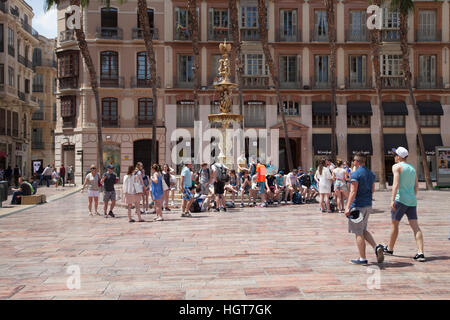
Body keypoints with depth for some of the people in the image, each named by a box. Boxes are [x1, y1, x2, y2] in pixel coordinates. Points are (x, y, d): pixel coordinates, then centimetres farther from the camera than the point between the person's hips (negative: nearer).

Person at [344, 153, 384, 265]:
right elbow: (373, 190, 15)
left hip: (358, 206, -8)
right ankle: (376, 247, 1)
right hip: (368, 205, 8)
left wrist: (347, 207, -20)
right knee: (363, 230, 21)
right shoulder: (371, 174, 9)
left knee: (358, 233, 0)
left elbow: (353, 191, -20)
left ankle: (362, 259, 4)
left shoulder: (356, 174, -15)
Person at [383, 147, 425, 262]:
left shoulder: (397, 166, -5)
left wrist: (392, 199, -20)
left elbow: (396, 183, -16)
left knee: (394, 224, 9)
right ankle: (420, 253, -10)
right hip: (412, 200, 6)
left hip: (400, 199, -6)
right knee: (415, 226, -1)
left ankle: (390, 249, 22)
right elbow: (416, 186, 19)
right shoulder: (412, 168, 16)